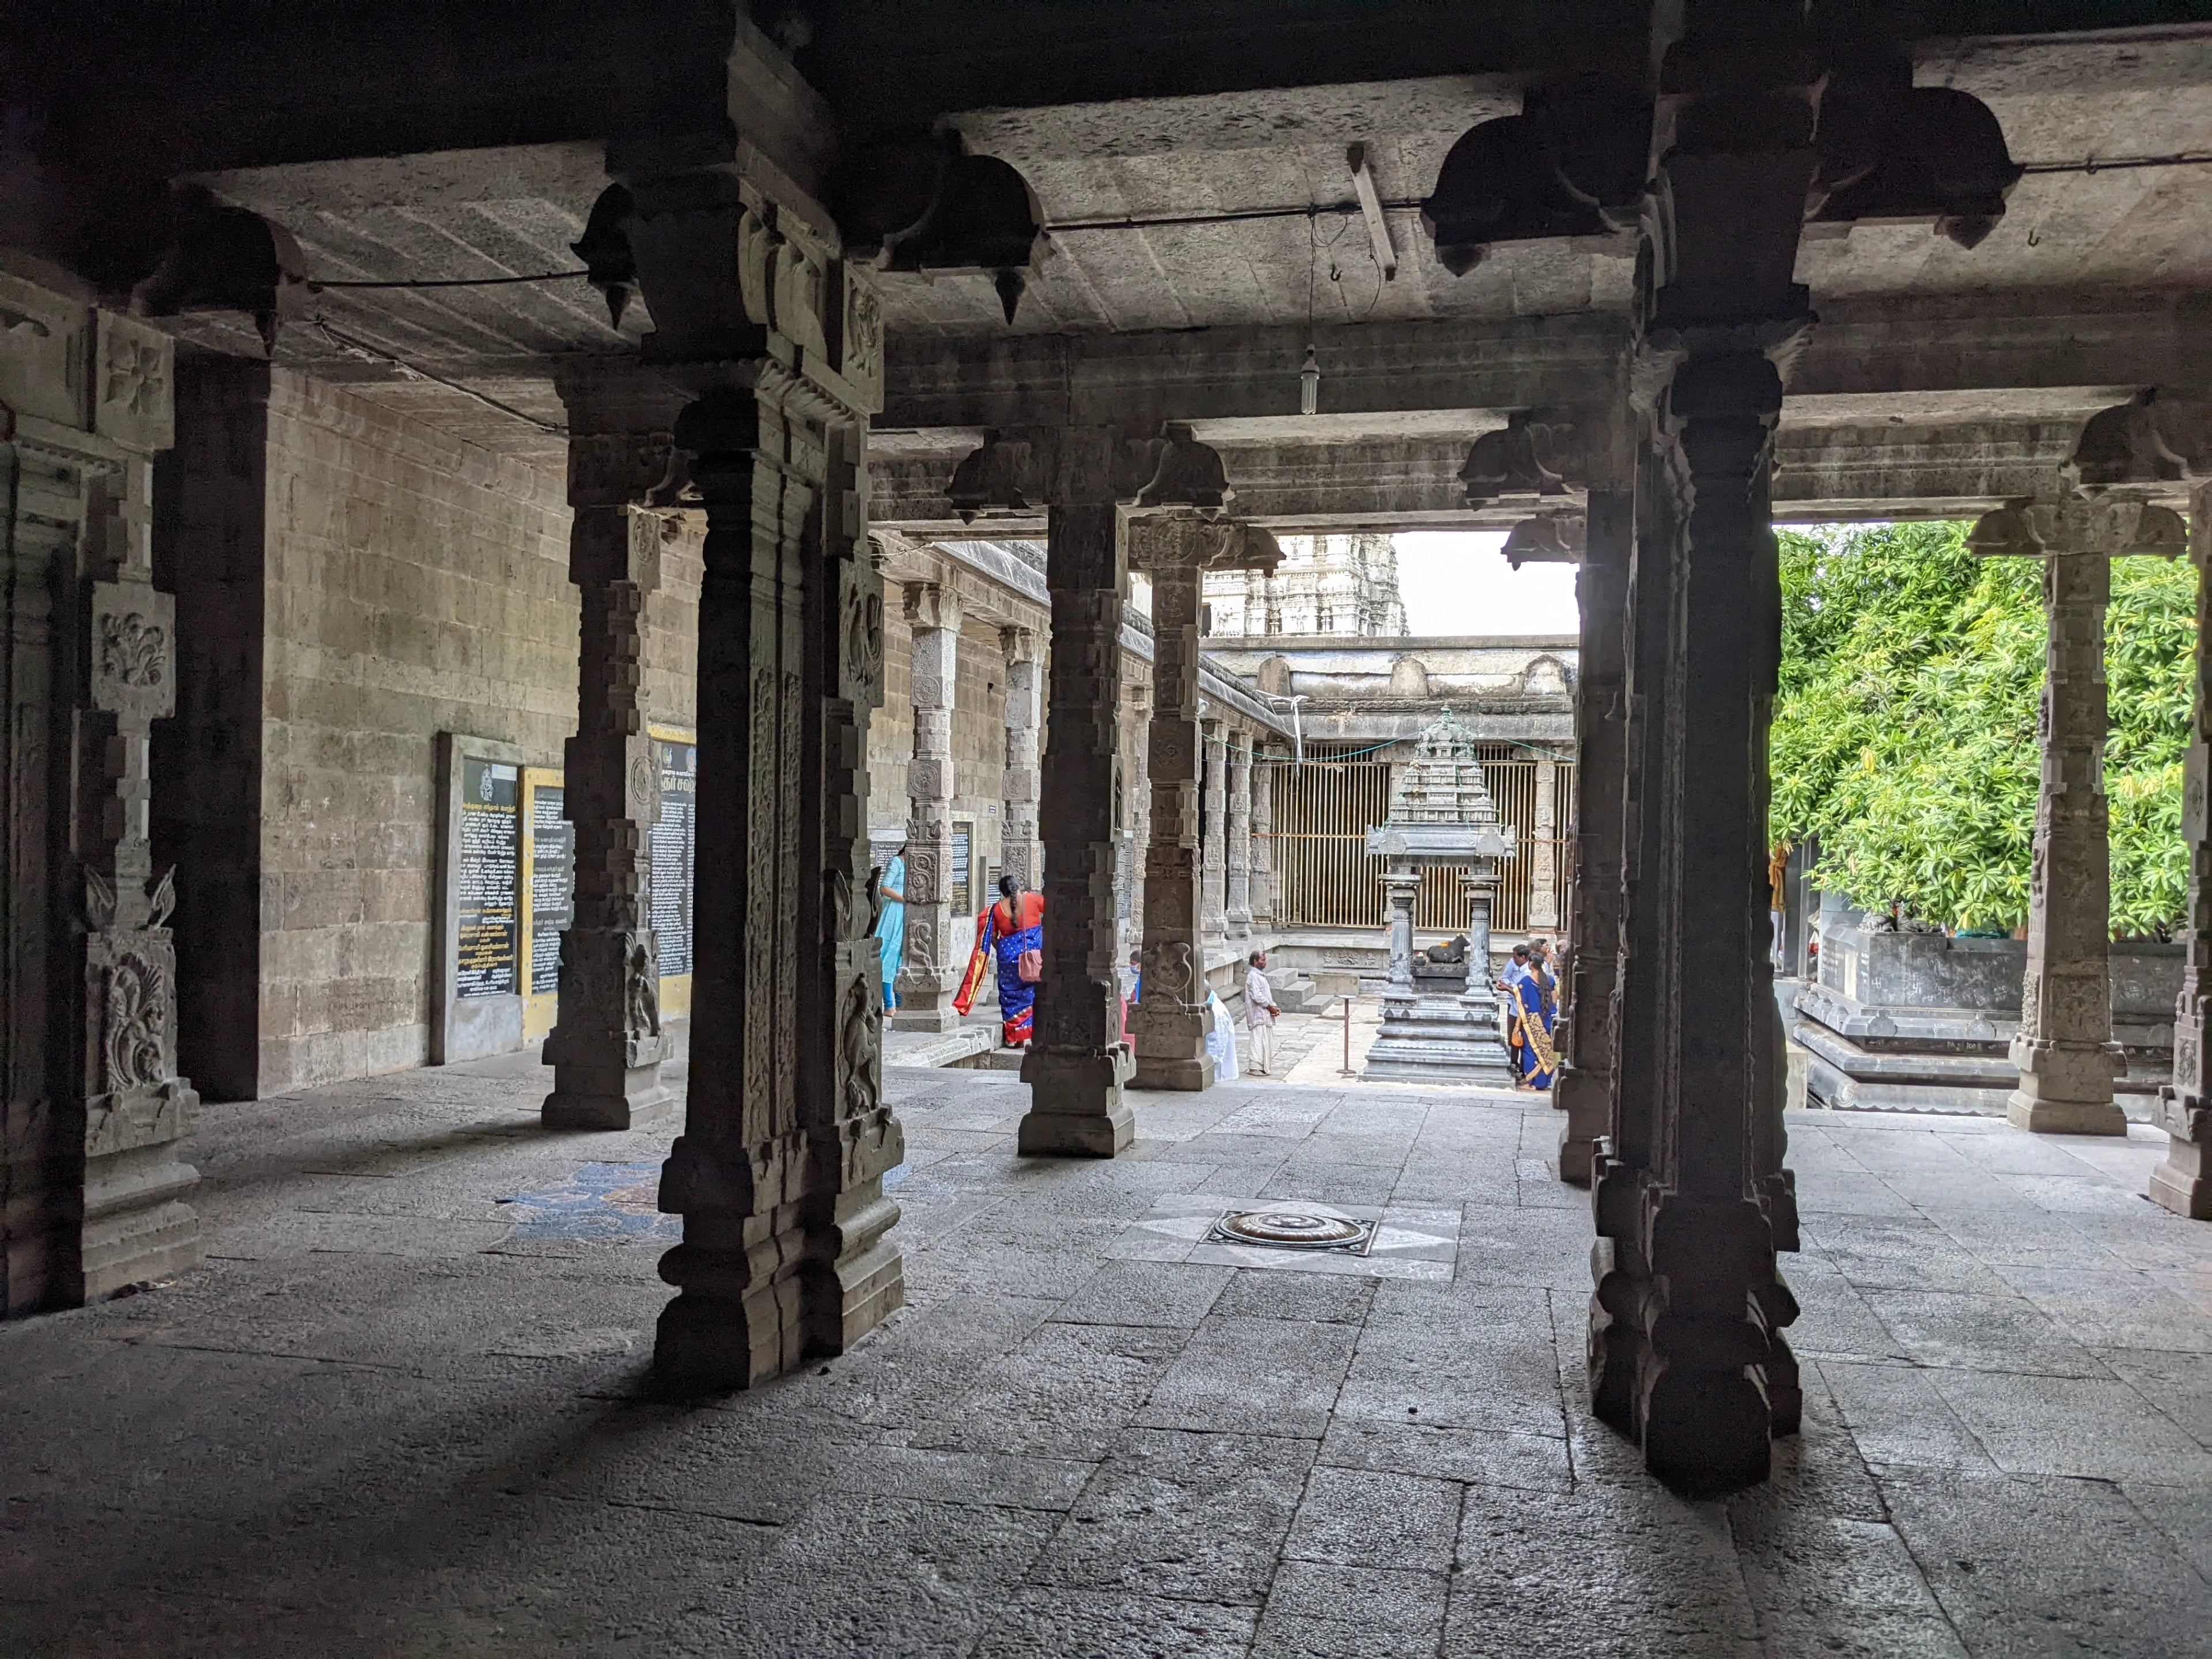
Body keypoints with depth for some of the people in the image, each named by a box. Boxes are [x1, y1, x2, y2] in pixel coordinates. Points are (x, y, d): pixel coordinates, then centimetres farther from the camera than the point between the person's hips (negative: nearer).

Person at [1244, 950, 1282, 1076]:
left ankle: (1262, 1067, 17)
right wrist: (1270, 1007, -14)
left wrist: (1274, 1006, 5)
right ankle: (1256, 1068, -5)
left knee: (1267, 1041, 12)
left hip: (1265, 1015, 10)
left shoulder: (1260, 975, 17)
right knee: (1259, 1041, -8)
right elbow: (1257, 996, -22)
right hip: (1258, 1015, -10)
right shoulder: (1253, 976, -15)